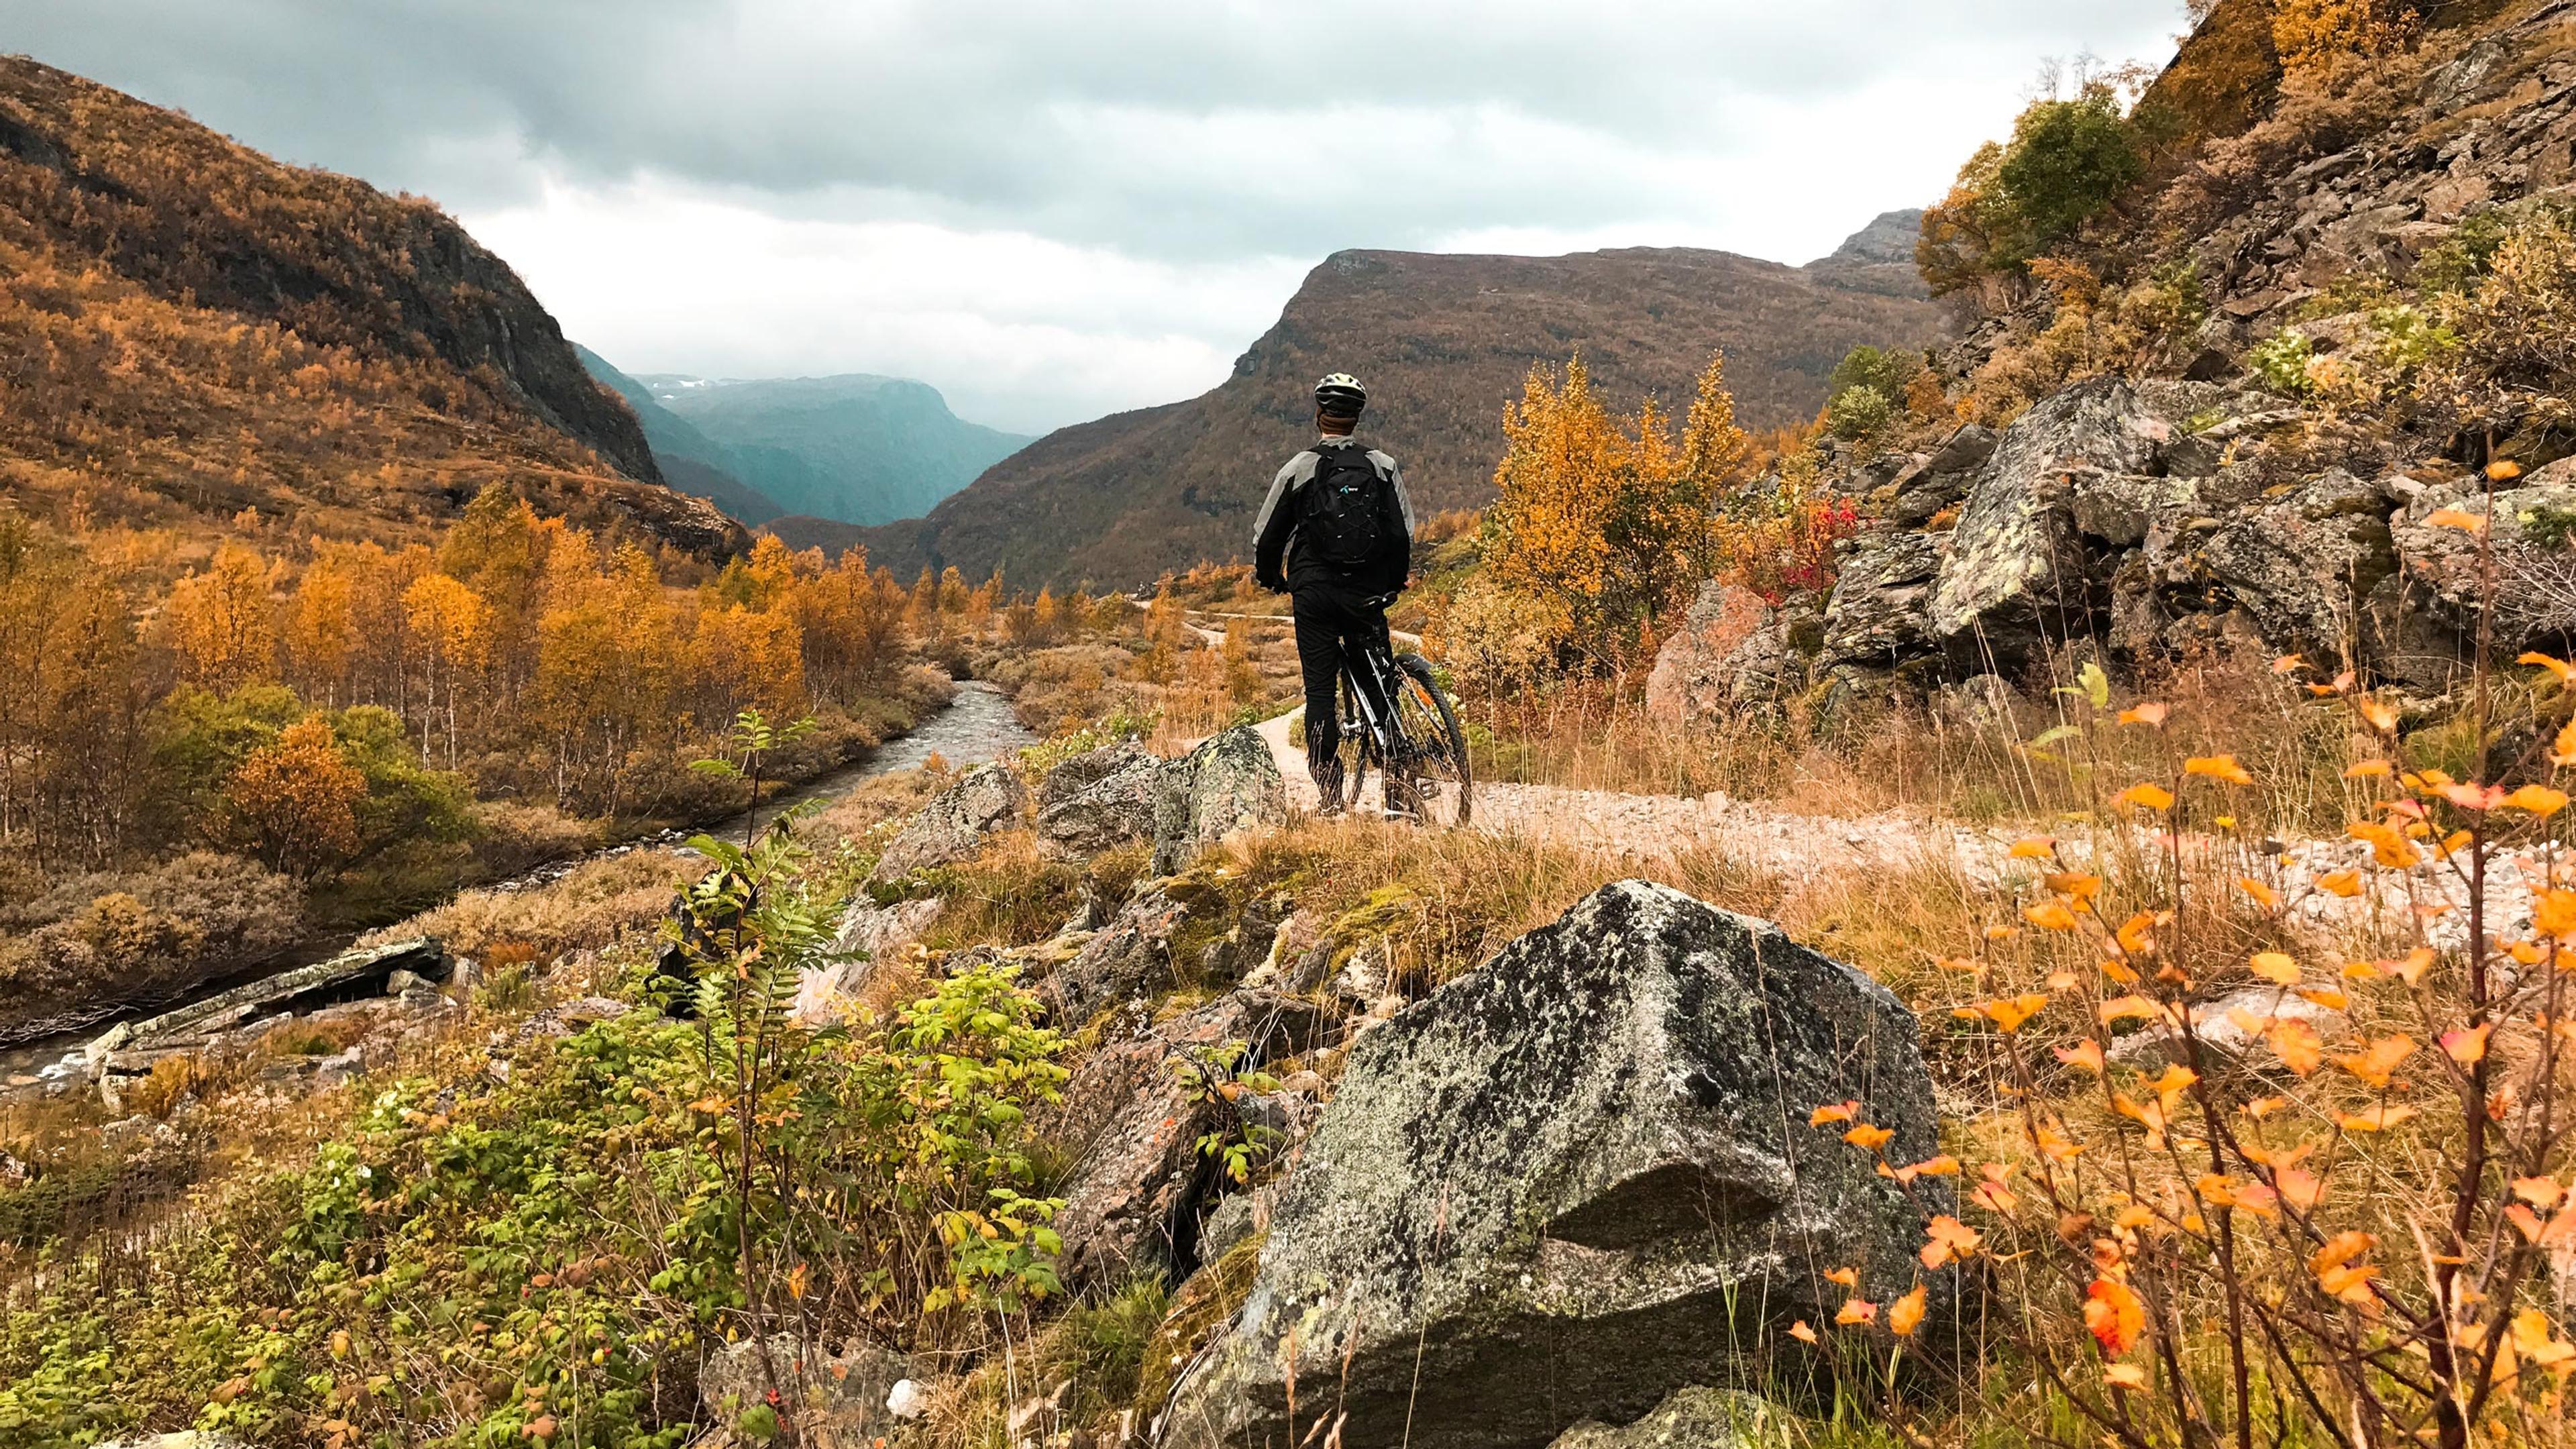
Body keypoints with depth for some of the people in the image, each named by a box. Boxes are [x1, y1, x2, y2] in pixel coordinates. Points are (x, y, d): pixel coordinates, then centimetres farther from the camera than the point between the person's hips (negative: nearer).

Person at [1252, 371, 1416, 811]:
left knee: (1319, 688, 3)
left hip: (1313, 593, -1)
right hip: (1368, 594, 2)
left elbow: (1266, 535, 1)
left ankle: (1329, 791, -3)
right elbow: (1404, 533, -1)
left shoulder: (1299, 469, -2)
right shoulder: (1383, 467, 3)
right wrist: (1393, 584, 14)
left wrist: (1271, 579, 19)